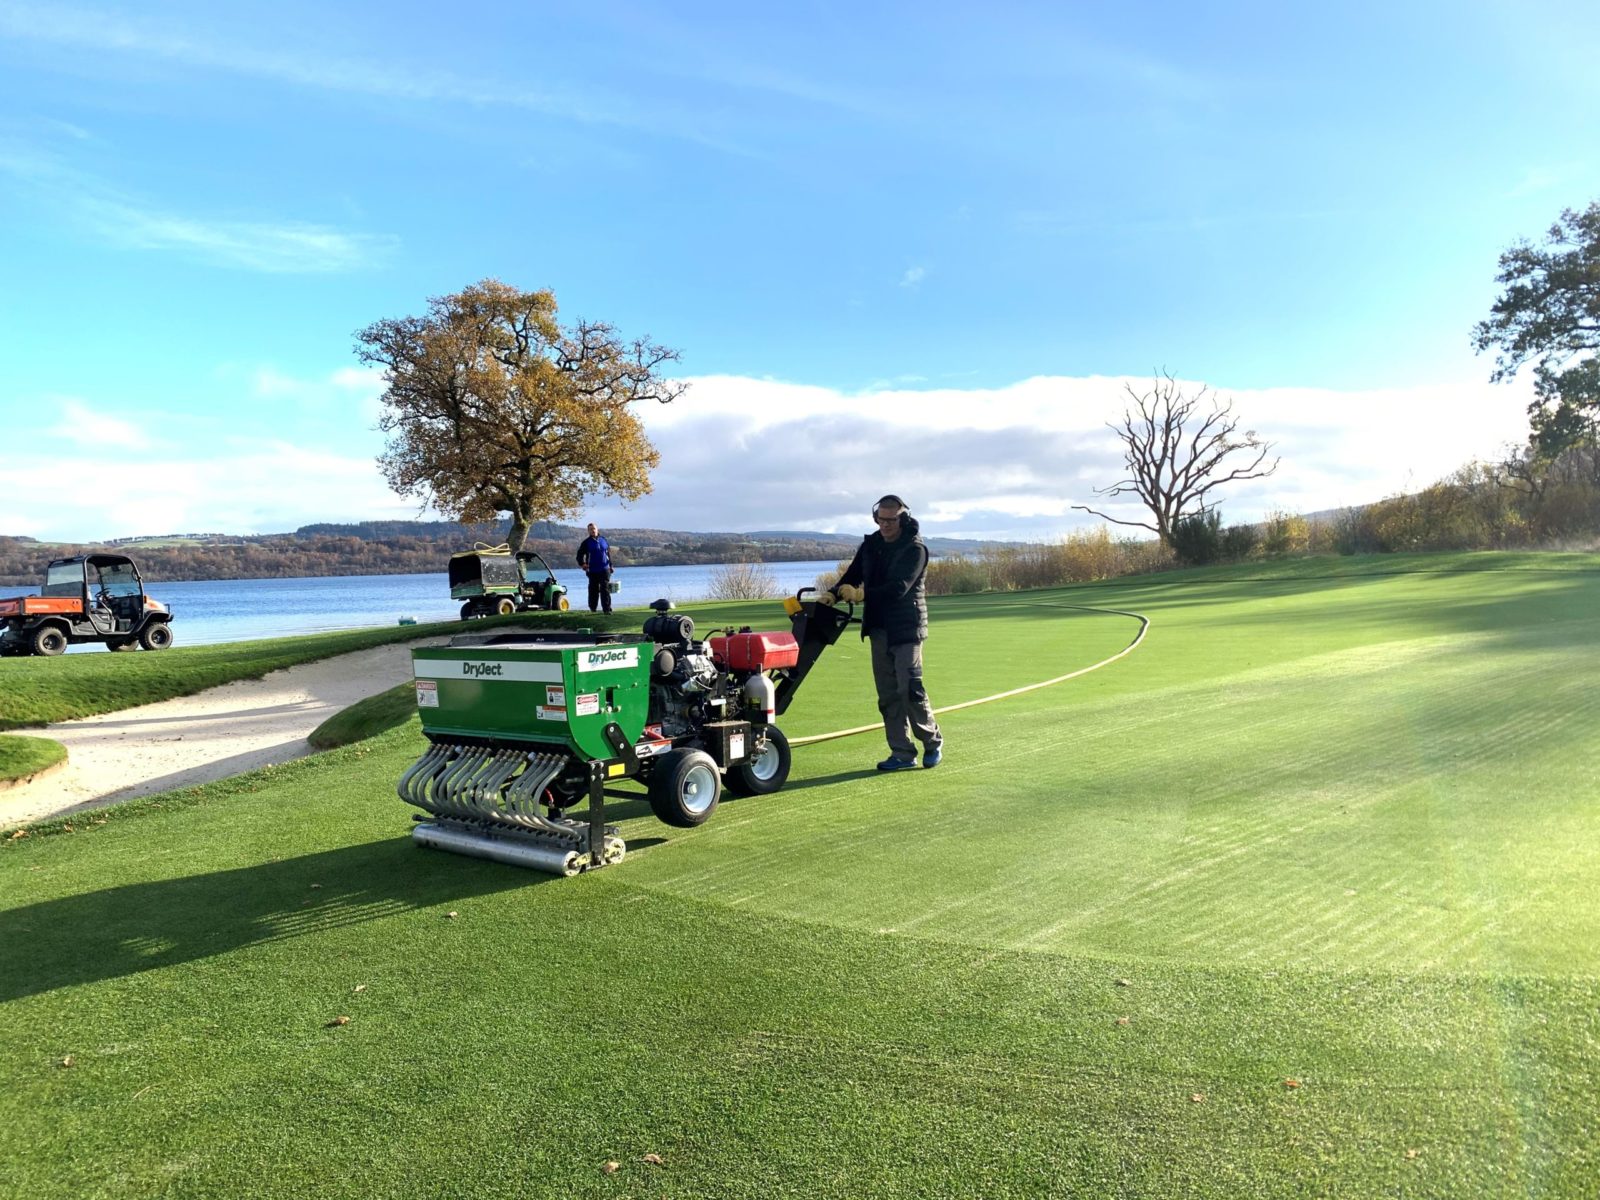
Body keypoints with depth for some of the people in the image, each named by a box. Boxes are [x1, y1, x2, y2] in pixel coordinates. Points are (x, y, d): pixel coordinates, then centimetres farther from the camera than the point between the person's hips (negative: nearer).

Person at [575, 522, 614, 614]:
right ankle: (593, 608, 19)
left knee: (605, 590, -4)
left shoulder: (604, 540, 9)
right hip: (593, 571, -1)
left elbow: (609, 554, 17)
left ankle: (607, 608, -4)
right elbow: (580, 554, 4)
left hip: (605, 570, 1)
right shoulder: (586, 542, 2)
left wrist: (610, 566, 15)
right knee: (594, 590, 5)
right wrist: (582, 564, -11)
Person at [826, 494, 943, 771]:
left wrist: (861, 594, -26)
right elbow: (853, 575, 9)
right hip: (879, 628, 6)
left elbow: (898, 588, -21)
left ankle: (933, 741, 11)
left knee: (910, 688, -10)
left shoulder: (914, 548, -10)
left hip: (906, 628, -6)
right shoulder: (871, 544, 10)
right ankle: (902, 753, 14)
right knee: (888, 695, 7)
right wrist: (833, 594, -10)